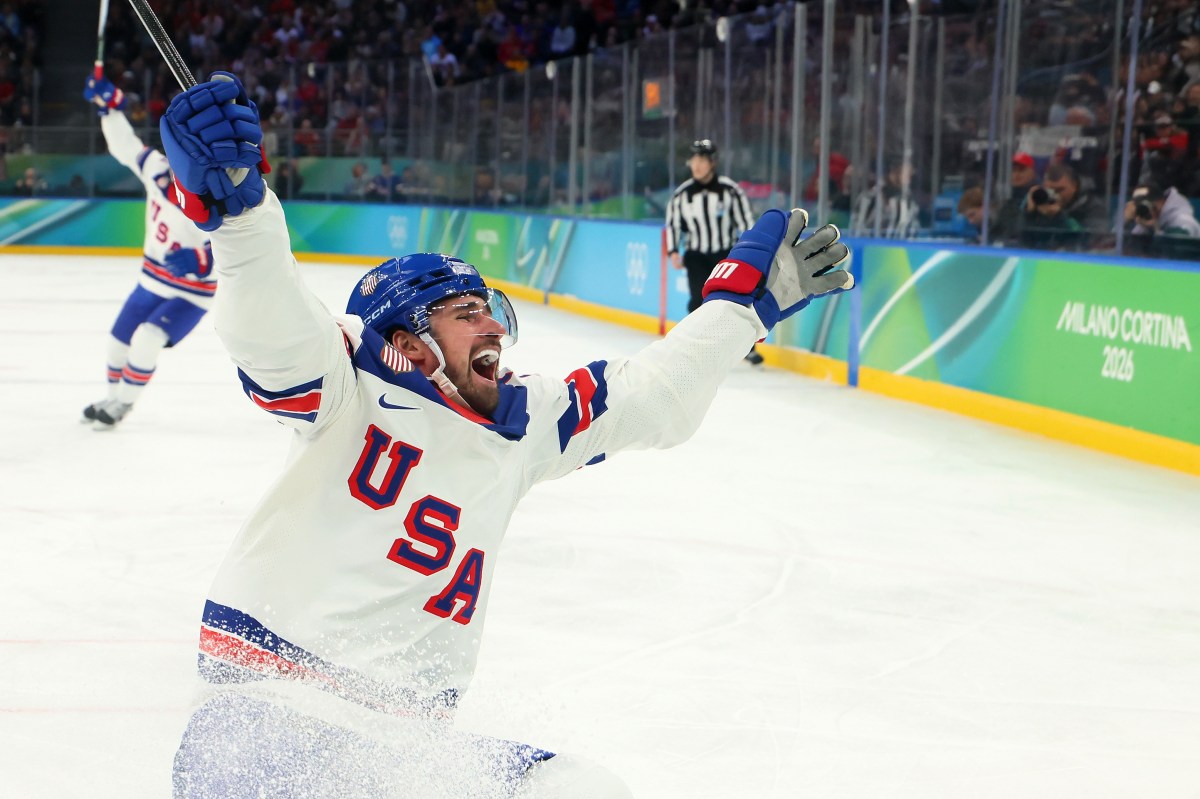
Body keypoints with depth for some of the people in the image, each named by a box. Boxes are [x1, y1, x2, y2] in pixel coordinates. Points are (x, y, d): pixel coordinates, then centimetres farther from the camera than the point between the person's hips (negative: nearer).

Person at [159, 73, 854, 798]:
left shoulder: (519, 421, 15)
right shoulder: (352, 392, -2)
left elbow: (650, 397, 22)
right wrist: (233, 199, -39)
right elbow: (274, 329, -21)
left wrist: (747, 297, 22)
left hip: (412, 738, 6)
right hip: (273, 708, -6)